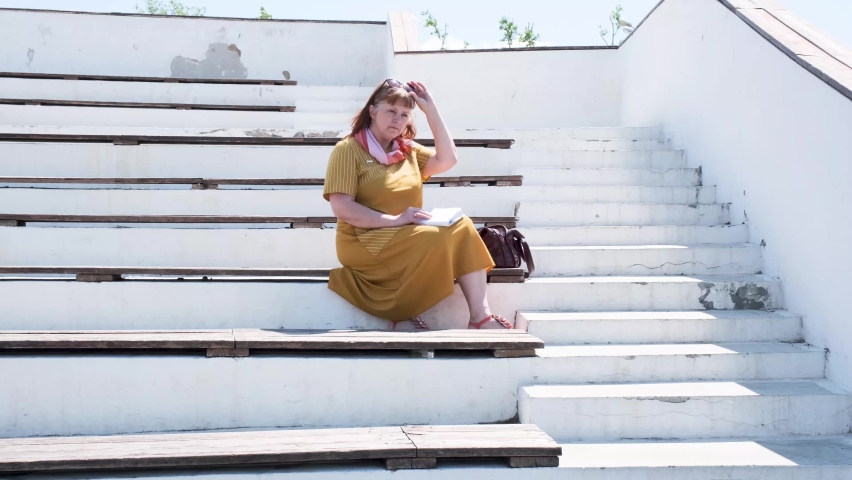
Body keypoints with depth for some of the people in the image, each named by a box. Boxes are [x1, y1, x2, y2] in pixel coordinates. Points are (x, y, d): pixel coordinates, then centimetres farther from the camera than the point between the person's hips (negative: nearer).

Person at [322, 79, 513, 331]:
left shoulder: (408, 150, 17)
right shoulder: (348, 150, -5)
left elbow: (447, 160, 4)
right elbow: (342, 208, -15)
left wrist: (430, 109, 4)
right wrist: (396, 220, -21)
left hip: (408, 236, 7)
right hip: (365, 241, -7)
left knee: (461, 228, -17)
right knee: (435, 240, -28)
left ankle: (480, 316, -25)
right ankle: (403, 316, -15)